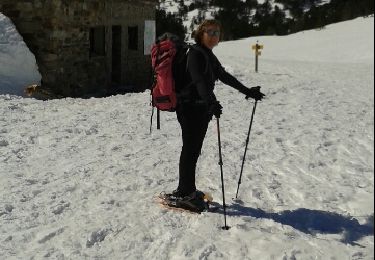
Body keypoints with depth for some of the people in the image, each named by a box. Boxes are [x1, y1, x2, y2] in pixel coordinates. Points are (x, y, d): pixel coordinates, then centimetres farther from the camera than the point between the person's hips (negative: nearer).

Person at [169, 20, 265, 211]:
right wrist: (210, 102, -42)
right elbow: (199, 80, -28)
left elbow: (224, 76, 26)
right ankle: (185, 193, 3)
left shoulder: (209, 56, 18)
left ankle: (187, 189, 24)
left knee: (194, 150, 14)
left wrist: (247, 91, 27)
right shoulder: (195, 53, -13)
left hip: (202, 108, 9)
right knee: (190, 149, -5)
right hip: (190, 107, -9)